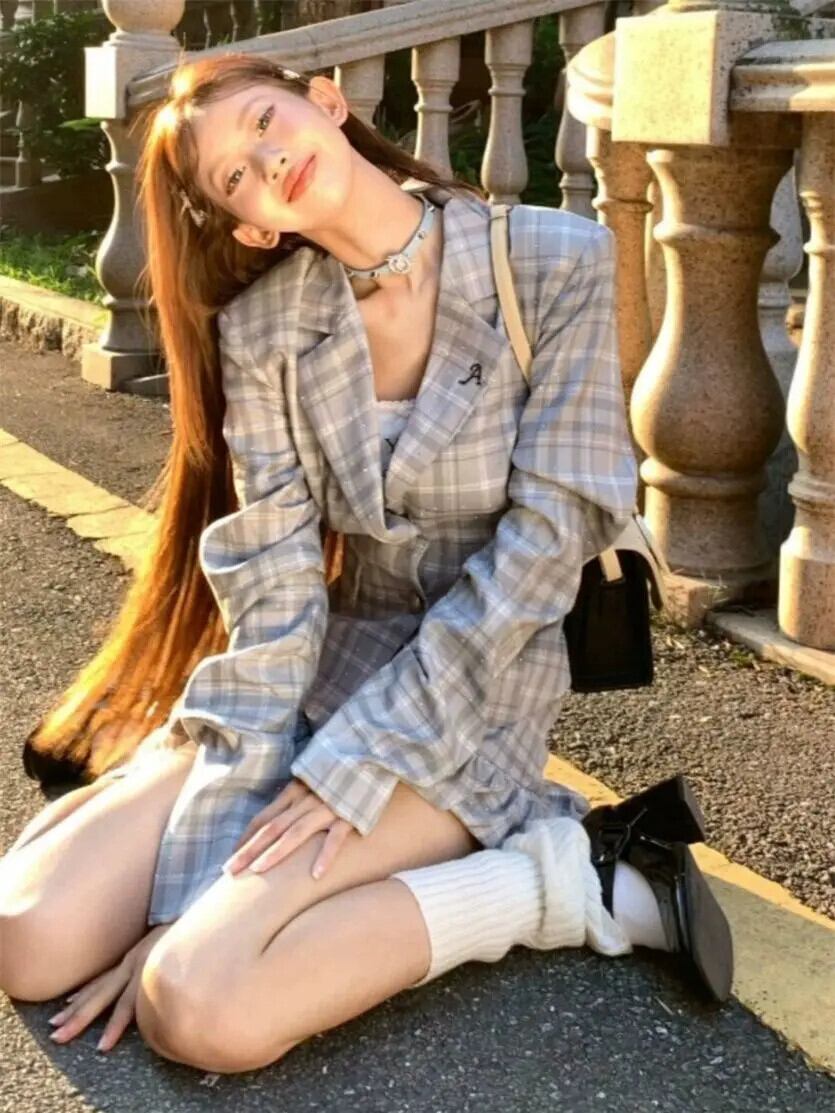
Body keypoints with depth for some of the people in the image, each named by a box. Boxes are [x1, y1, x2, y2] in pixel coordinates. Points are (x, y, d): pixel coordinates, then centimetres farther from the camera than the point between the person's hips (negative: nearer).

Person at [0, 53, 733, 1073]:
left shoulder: (557, 263, -12)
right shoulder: (258, 326, -3)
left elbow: (546, 541, -14)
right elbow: (269, 577, -8)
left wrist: (360, 760, -19)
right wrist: (221, 845, -18)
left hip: (470, 690, -5)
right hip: (316, 667, 5)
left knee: (199, 1005, -25)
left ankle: (569, 873, -6)